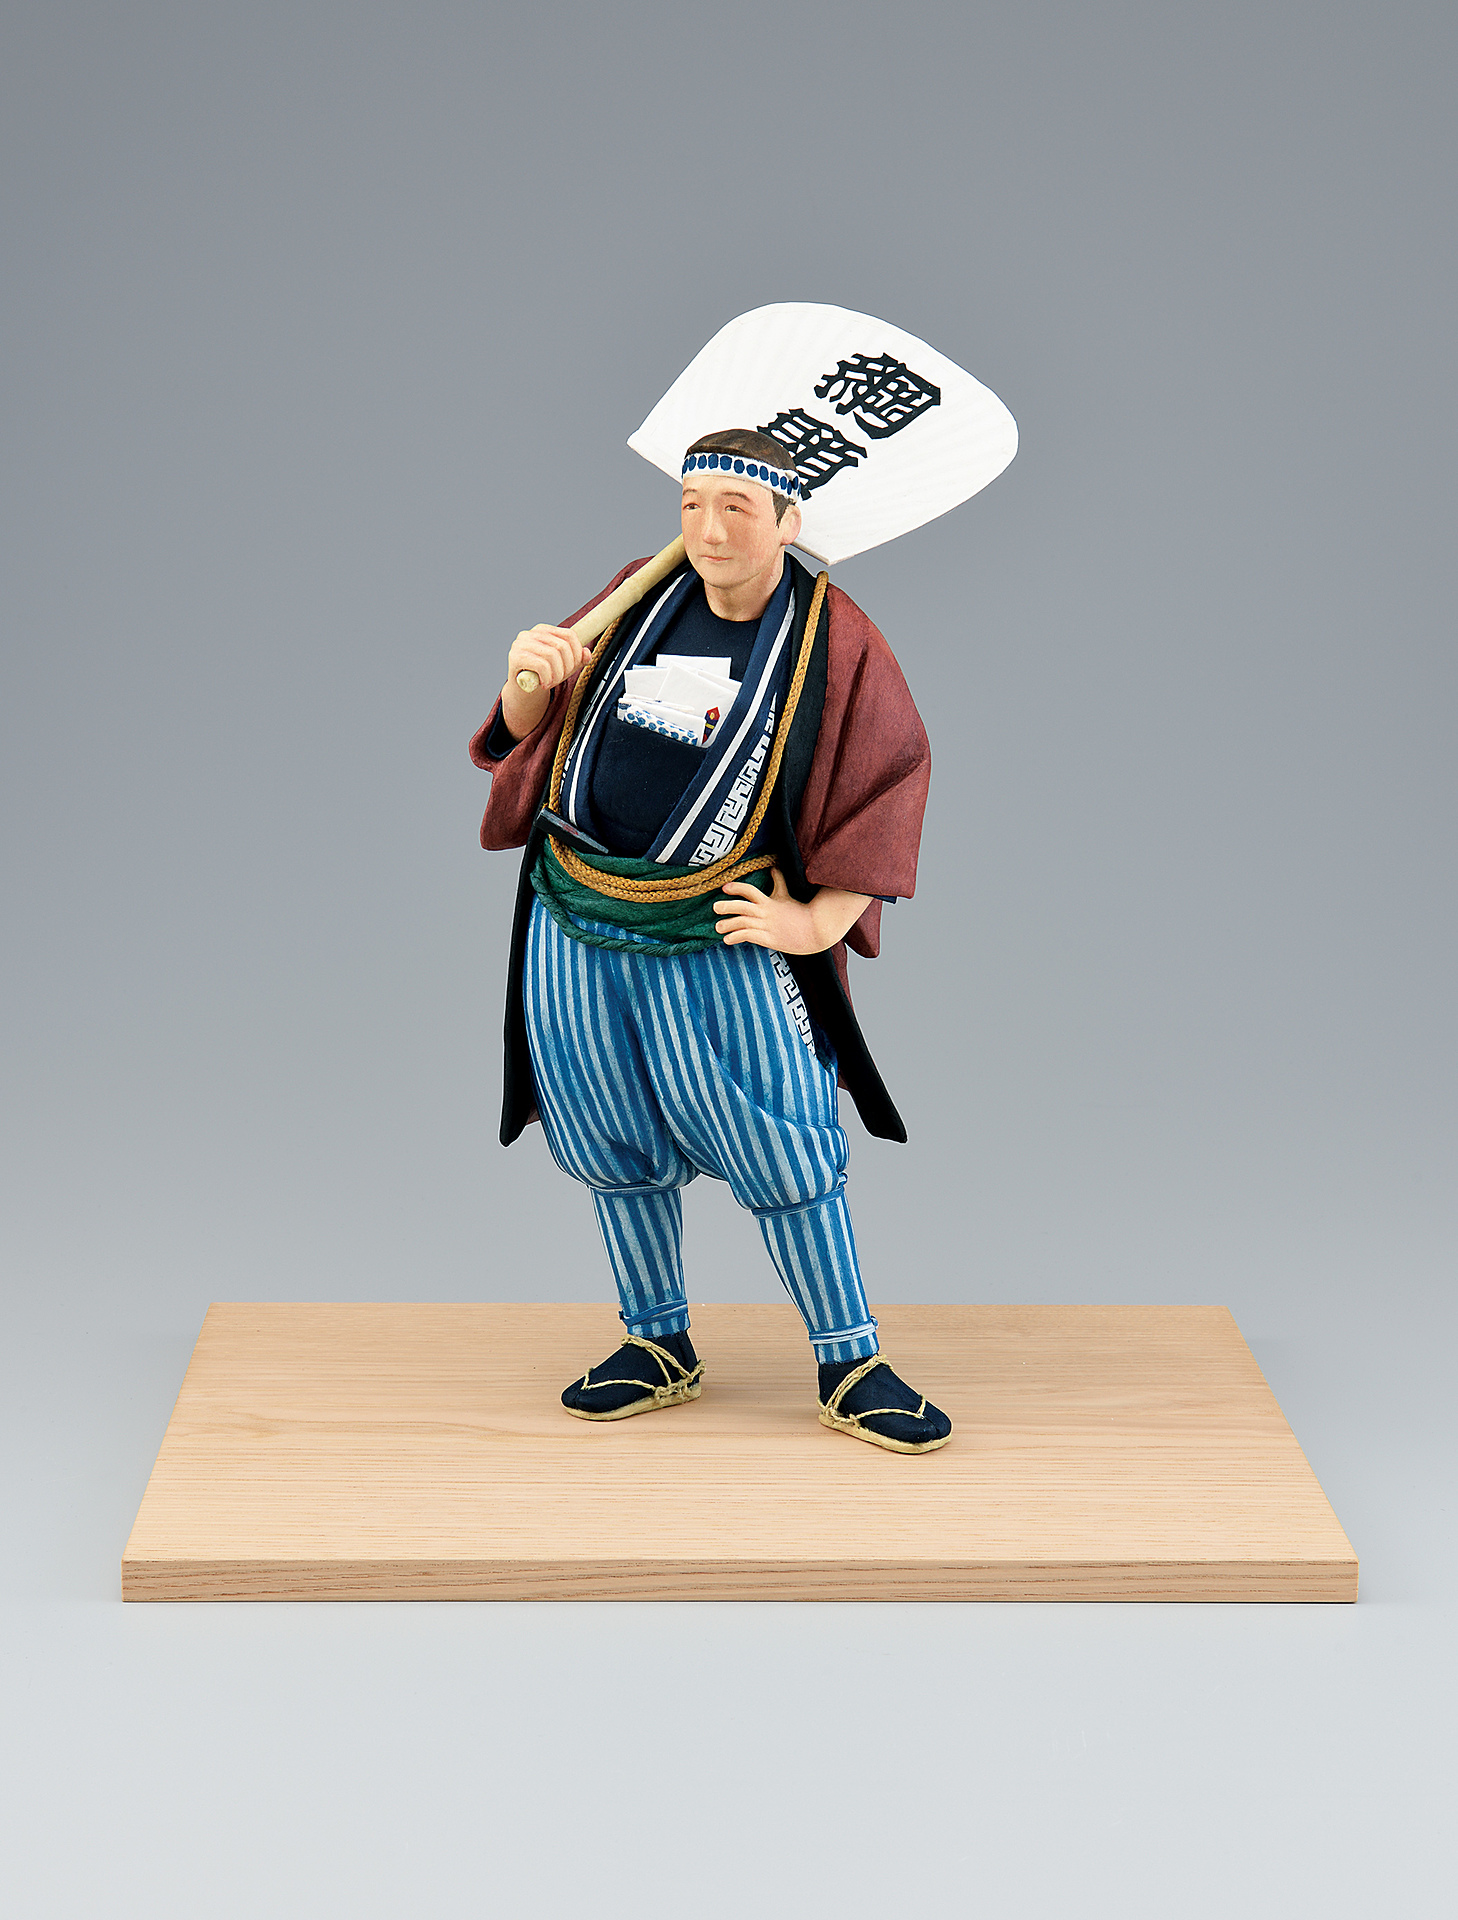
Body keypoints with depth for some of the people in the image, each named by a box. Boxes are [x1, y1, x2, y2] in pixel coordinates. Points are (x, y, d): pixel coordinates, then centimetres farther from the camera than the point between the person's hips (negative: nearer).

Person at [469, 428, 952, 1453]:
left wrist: (821, 920, -10)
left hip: (718, 938, -4)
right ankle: (659, 1347, 27)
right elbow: (530, 731, 13)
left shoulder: (836, 640, -6)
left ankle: (851, 1368, 8)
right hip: (573, 921, 4)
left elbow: (890, 782, -3)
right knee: (617, 1143, 11)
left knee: (784, 1152, -4)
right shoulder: (643, 599, 5)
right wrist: (528, 676, -11)